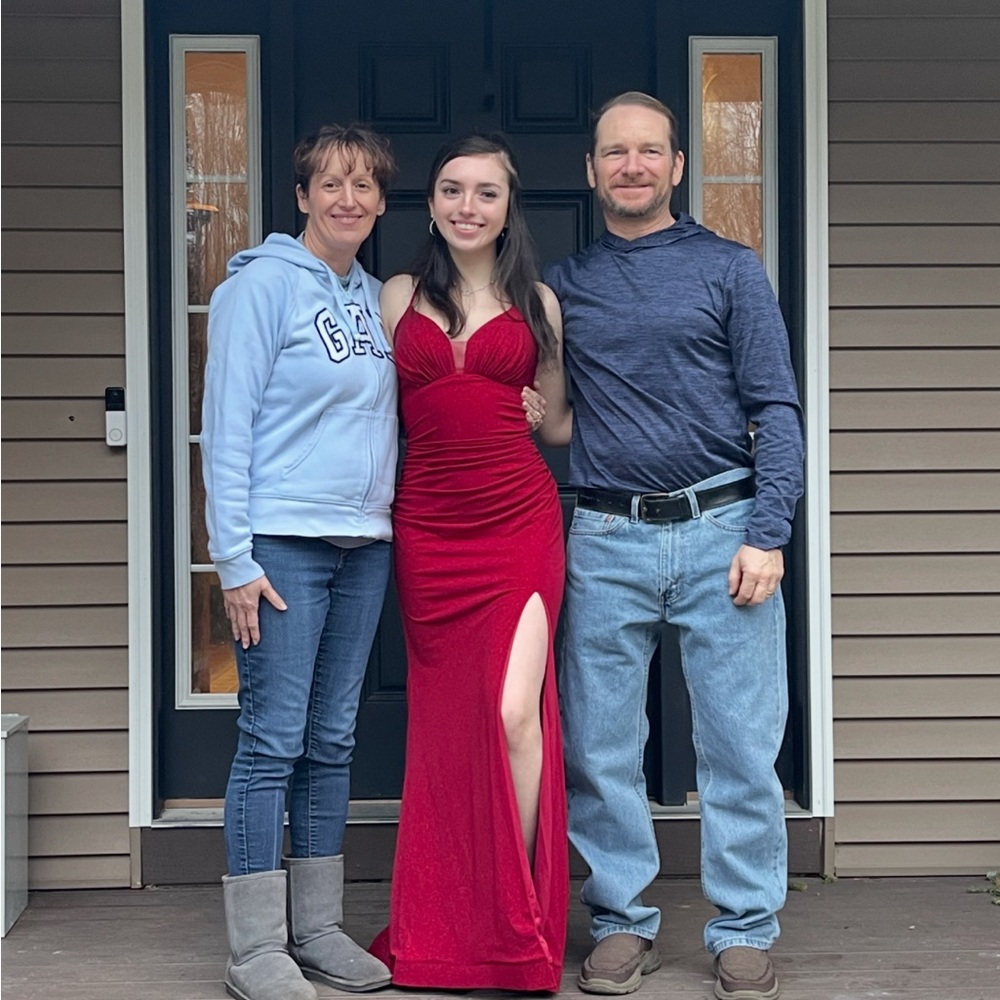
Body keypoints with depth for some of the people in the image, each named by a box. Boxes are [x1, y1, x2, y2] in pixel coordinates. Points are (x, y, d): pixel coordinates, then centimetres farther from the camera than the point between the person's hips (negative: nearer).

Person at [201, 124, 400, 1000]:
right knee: (273, 741, -5)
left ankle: (321, 928, 20)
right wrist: (234, 558, -15)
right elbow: (227, 424, -11)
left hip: (364, 543, 7)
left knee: (333, 741, 11)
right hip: (283, 544, -7)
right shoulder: (262, 285, -6)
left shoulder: (376, 297, 14)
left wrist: (386, 519, 8)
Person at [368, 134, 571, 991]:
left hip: (520, 522, -1)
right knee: (447, 720, 5)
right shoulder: (399, 297, 12)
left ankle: (519, 917, 1)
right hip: (429, 528, 1)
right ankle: (451, 928, 17)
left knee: (515, 712, -14)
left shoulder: (536, 302, 10)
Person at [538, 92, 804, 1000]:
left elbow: (775, 409, 0)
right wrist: (532, 415, -2)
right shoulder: (563, 287, 13)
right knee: (600, 750, 6)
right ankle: (622, 923, 20)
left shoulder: (729, 269, 6)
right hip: (606, 541, 2)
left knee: (740, 748, 1)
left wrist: (767, 534, -9)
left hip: (721, 531, -2)